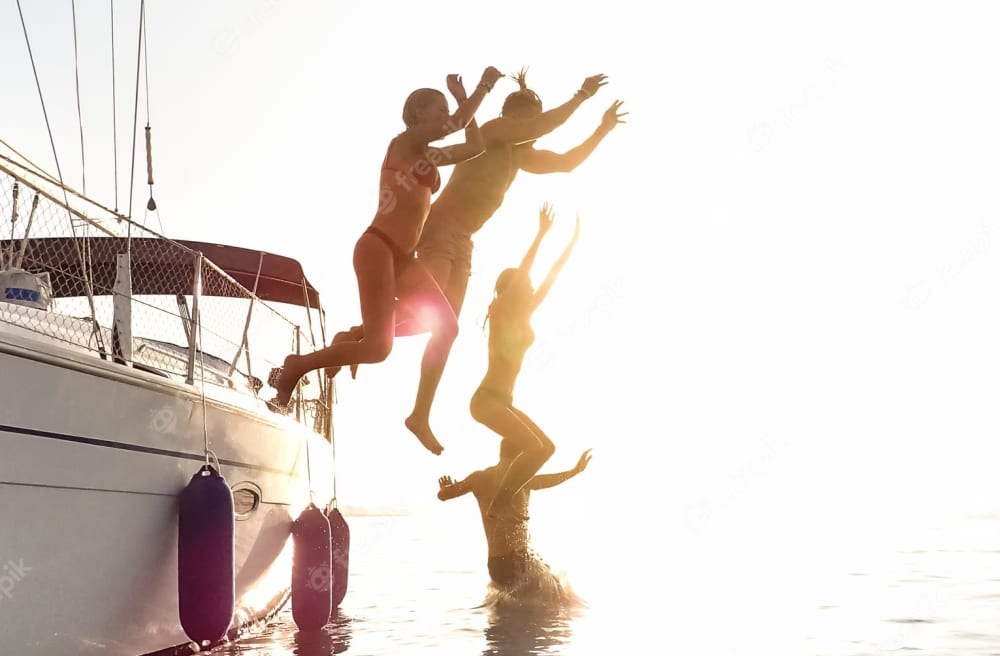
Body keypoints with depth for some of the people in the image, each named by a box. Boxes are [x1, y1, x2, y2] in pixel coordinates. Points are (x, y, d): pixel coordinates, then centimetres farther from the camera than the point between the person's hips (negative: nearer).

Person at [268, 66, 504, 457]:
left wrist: (465, 99, 22)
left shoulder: (427, 155, 21)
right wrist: (484, 85, -3)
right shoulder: (405, 142, -2)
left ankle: (420, 416, 7)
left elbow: (475, 146, 28)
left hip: (403, 257, 10)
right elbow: (458, 123, -14)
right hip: (378, 248, -10)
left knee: (446, 326, 2)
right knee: (378, 347, -15)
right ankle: (294, 368, 1)